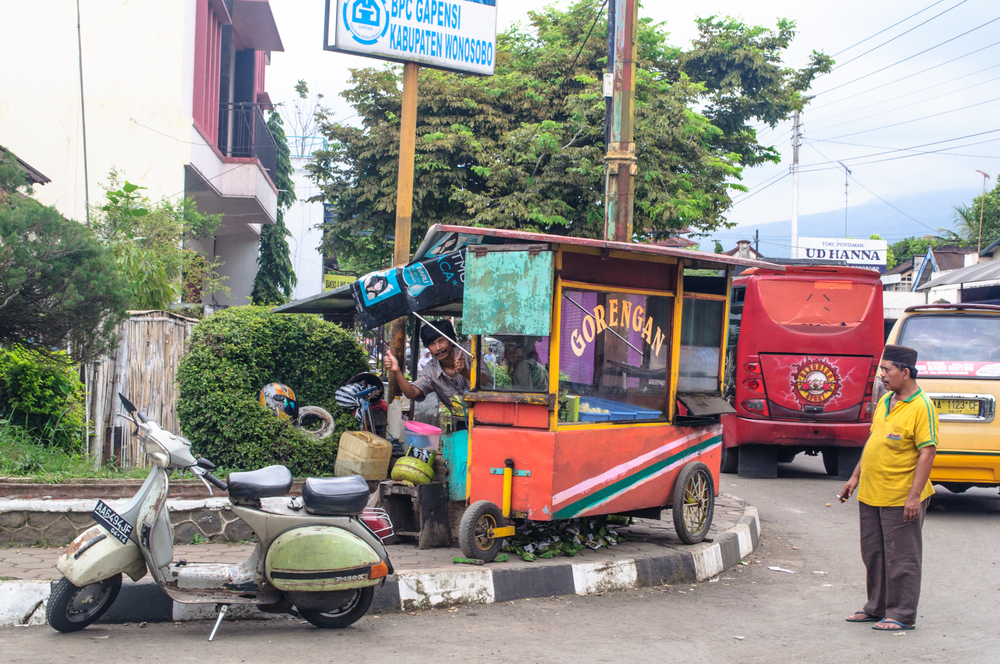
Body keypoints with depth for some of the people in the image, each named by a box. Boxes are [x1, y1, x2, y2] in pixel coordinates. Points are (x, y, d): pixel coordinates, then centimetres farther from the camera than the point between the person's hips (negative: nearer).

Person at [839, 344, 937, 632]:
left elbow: (927, 452, -18)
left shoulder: (921, 406, -14)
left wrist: (914, 496, -22)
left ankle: (901, 615, 9)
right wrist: (856, 477, 19)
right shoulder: (885, 401, 12)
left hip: (901, 498, -8)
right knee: (874, 554, 15)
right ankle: (877, 607, 28)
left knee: (901, 557, 0)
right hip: (871, 495, 8)